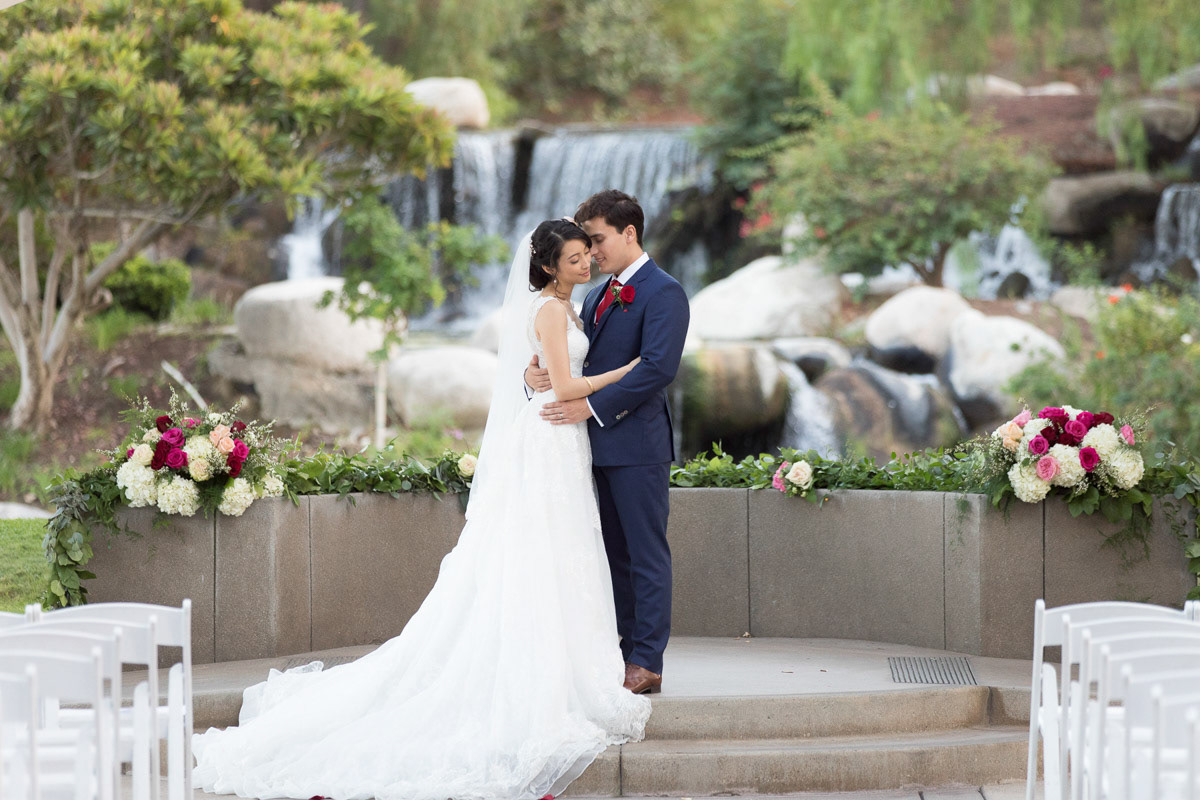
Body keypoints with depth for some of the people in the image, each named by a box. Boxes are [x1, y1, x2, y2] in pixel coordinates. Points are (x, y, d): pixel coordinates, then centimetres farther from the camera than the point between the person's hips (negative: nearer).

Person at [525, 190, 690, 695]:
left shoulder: (662, 293, -9)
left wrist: (593, 406, -20)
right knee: (615, 554, 11)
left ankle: (647, 663, -2)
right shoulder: (597, 297, 19)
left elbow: (658, 366, -20)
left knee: (646, 555, -4)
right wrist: (535, 372, -8)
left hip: (637, 445, -9)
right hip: (600, 445, 9)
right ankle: (629, 651, 17)